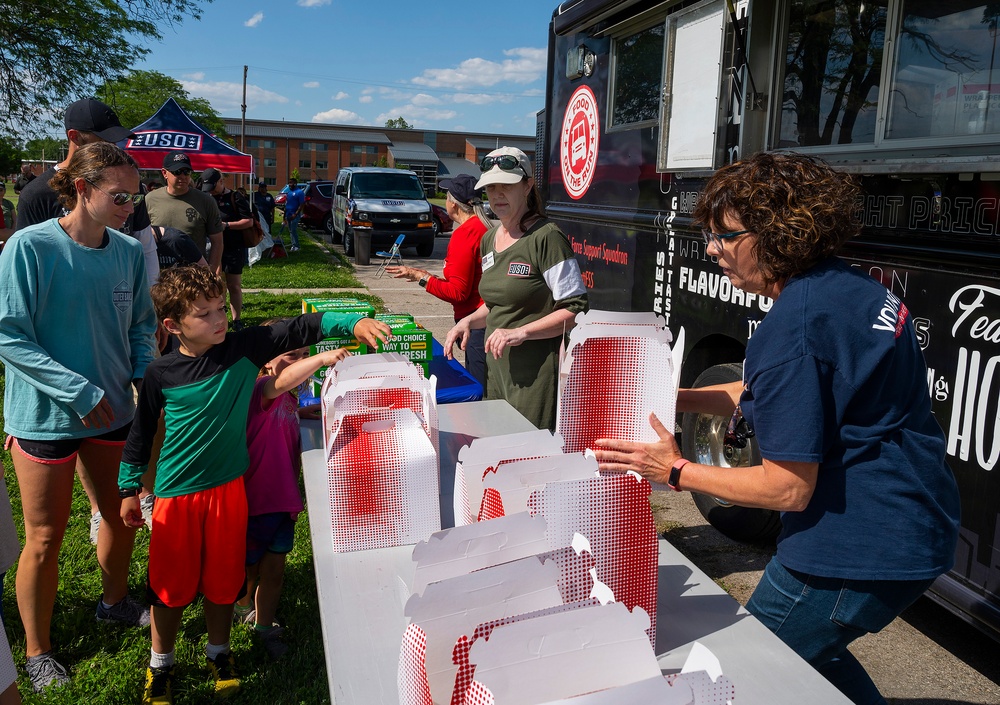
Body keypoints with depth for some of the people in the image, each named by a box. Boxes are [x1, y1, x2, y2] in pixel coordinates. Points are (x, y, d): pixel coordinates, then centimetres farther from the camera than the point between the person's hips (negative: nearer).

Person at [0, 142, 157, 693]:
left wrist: (146, 377, -8)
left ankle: (115, 602, 47)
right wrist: (80, 391, -21)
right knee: (45, 539, 8)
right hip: (45, 417, -5)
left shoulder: (129, 251, -3)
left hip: (111, 411, 5)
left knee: (122, 515, 19)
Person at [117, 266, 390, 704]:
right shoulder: (161, 373, -8)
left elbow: (300, 329, -15)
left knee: (222, 579, 14)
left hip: (227, 488, 1)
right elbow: (142, 432, 4)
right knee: (170, 583, 12)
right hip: (175, 492, -1)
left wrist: (353, 323, -29)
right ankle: (160, 665, 36)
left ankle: (218, 652, 39)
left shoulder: (244, 348, -8)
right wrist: (130, 489, 11)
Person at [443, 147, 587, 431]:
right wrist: (469, 321, 6)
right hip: (496, 365, 8)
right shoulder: (489, 239, 13)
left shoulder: (546, 237, -13)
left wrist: (522, 333, -22)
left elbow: (576, 309, -15)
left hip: (535, 373, -7)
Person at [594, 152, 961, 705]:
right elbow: (767, 392, 15)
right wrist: (671, 398, 9)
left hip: (859, 553, -10)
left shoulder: (790, 328, -25)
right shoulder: (851, 287, 4)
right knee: (810, 651, 28)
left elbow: (788, 489, -22)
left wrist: (676, 471, -14)